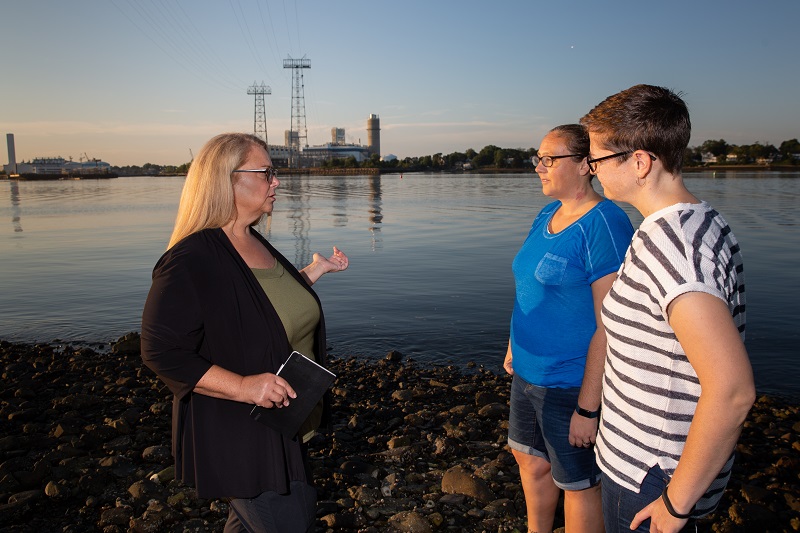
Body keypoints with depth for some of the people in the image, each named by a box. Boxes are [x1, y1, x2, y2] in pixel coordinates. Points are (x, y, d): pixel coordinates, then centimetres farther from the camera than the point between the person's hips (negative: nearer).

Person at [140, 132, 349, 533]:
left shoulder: (256, 244, 5)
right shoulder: (191, 260, -23)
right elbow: (161, 352, -24)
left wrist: (316, 270, 10)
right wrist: (243, 386, -31)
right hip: (236, 436, -8)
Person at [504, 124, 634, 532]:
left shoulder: (603, 225, -21)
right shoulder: (547, 215, 7)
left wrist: (588, 408, -23)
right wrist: (515, 346, 18)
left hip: (572, 384, -9)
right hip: (529, 372, 9)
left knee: (578, 483, 11)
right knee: (530, 459, 24)